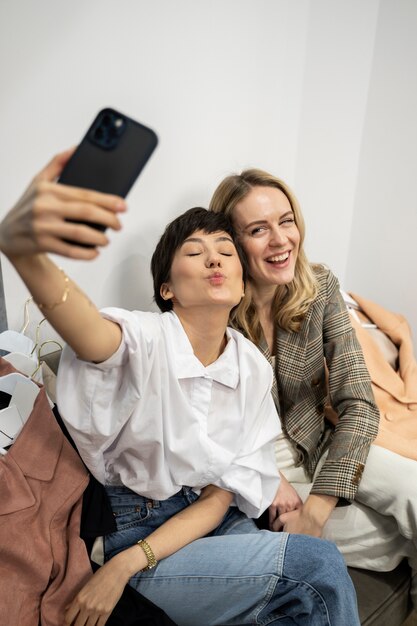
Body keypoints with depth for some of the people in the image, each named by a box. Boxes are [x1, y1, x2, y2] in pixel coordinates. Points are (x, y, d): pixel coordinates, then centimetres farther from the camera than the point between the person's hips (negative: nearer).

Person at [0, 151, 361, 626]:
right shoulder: (143, 341, -19)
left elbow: (221, 497, -6)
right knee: (320, 565, -16)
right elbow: (85, 329, -44)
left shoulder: (254, 369, -5)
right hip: (129, 527, -4)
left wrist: (128, 565, -18)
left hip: (210, 523, 5)